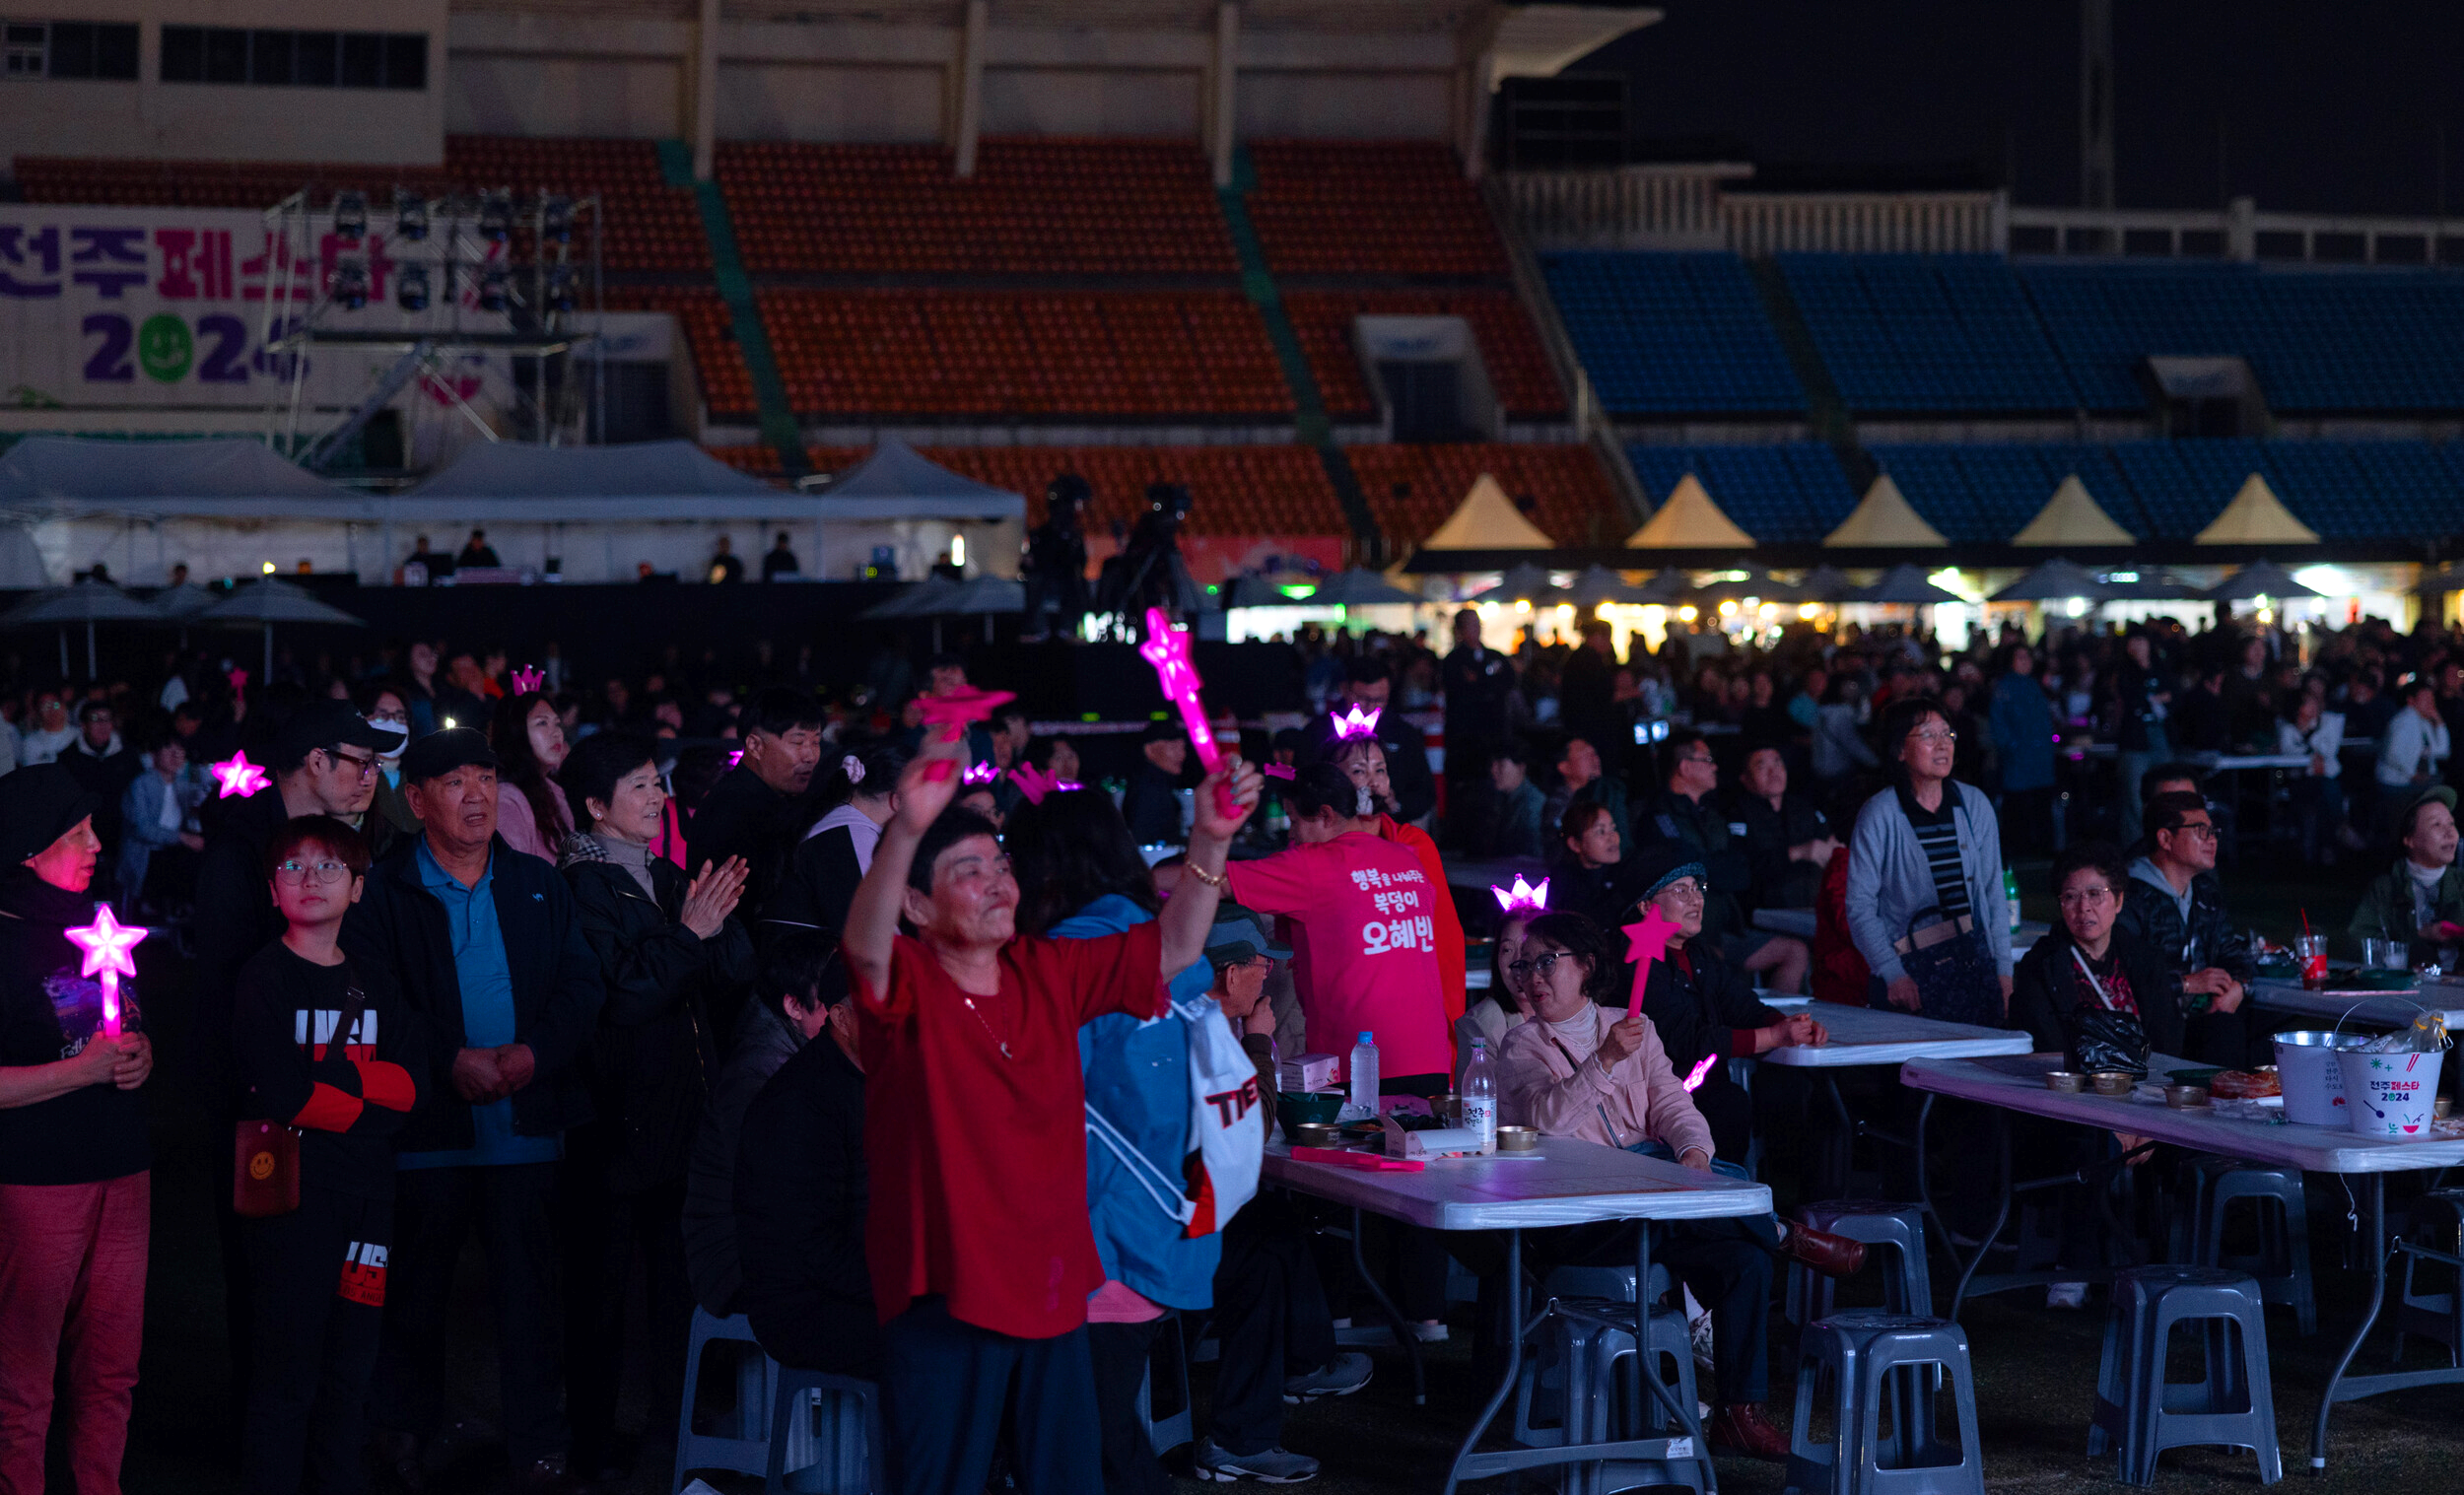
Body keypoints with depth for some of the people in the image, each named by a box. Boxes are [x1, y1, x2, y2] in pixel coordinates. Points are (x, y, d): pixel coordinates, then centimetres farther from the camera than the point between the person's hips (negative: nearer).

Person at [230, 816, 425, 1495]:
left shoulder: (374, 983, 13)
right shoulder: (264, 978, -3)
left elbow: (413, 1082, 1)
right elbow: (280, 1092, -16)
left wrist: (326, 1079, -12)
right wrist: (368, 1097, -6)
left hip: (366, 1187, 5)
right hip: (292, 1187, -5)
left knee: (352, 1367, 9)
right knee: (288, 1371, -3)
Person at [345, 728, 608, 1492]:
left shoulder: (539, 885, 10)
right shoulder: (381, 893, -1)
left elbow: (583, 987, 6)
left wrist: (533, 1053, -11)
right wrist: (451, 1062, -17)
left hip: (527, 1126, 2)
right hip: (428, 1132, -2)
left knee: (532, 1287, 4)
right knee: (415, 1290, 7)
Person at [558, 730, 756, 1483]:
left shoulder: (670, 878, 13)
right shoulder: (581, 886, -8)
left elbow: (736, 971, 5)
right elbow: (620, 994, -18)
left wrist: (717, 919, -12)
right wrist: (688, 934, -20)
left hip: (682, 1107, 7)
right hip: (613, 1111, -7)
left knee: (681, 1272, 12)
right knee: (600, 1278, 0)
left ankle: (680, 1421, 22)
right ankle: (592, 1442, 7)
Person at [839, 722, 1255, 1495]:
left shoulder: (1050, 972, 6)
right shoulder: (906, 982, -11)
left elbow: (1171, 950, 7)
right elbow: (865, 944, -33)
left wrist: (1209, 842, -10)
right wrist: (908, 830, -51)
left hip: (1053, 1291, 5)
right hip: (946, 1300, -5)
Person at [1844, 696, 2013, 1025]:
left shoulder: (1974, 804, 9)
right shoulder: (1879, 815, -4)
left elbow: (1994, 892, 12)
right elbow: (1860, 907, -5)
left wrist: (2003, 970, 6)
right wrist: (1892, 974, -13)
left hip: (1974, 961, 4)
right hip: (1911, 970, -4)